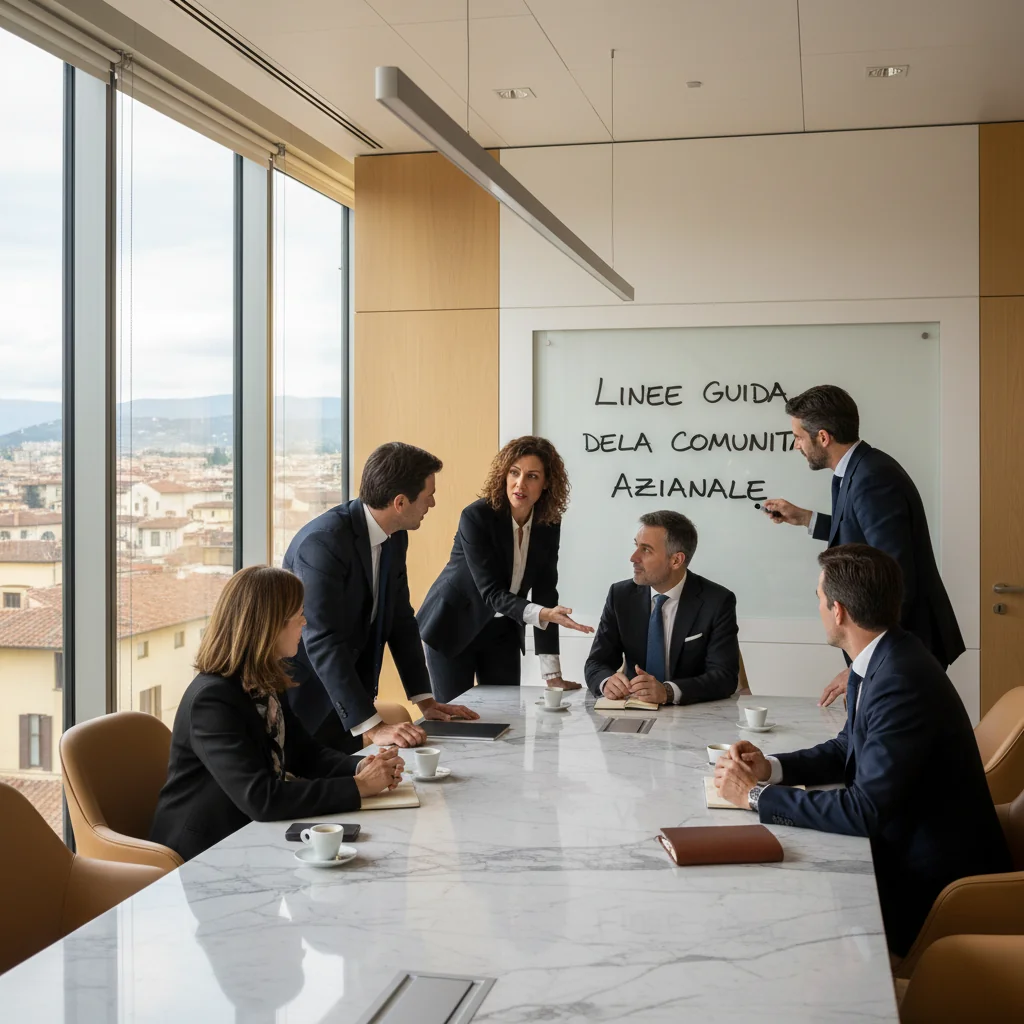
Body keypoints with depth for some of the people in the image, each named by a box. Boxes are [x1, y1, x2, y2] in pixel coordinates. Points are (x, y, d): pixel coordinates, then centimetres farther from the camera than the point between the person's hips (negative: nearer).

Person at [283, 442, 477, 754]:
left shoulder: (395, 538, -1)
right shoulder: (323, 542, -27)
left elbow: (401, 620, 8)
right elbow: (323, 642, -32)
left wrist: (424, 700, 3)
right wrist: (372, 727, -36)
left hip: (346, 699, 7)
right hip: (301, 699, -7)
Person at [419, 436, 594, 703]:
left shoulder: (549, 524, -9)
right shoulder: (477, 516, -24)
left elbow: (544, 592, -8)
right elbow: (492, 592, -26)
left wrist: (552, 673, -12)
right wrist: (542, 615, -44)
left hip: (501, 632, 5)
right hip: (454, 625, -4)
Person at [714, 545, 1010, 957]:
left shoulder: (902, 682, -28)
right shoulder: (879, 660, 1)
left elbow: (865, 810, -30)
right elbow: (849, 749, 15)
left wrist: (757, 795, -21)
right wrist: (771, 768, -1)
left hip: (933, 881, -8)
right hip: (901, 847, 8)